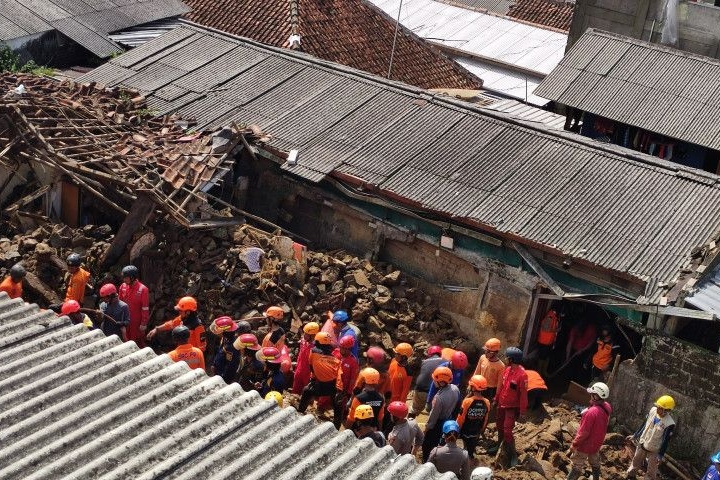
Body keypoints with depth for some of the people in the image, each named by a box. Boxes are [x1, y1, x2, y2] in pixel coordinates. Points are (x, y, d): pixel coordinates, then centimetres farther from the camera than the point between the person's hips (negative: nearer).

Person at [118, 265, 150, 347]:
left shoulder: (142, 289, -19)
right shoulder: (123, 286, -2)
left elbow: (145, 309, -14)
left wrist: (143, 324, -13)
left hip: (137, 322, -5)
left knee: (138, 343, 7)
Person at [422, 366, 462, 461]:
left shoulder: (439, 397, -36)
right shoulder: (455, 388, -16)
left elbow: (433, 416, -23)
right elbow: (457, 404, 1)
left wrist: (426, 428, -8)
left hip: (438, 425, -7)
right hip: (450, 422, 7)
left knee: (427, 446, 14)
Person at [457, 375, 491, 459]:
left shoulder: (467, 401, -27)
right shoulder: (486, 403, -14)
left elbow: (460, 419, -18)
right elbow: (485, 420, -1)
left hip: (465, 432, -3)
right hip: (476, 433, 4)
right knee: (471, 452, 23)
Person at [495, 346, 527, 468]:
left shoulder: (521, 374, -24)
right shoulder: (507, 369, -2)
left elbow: (523, 394, -20)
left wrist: (522, 412, -17)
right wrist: (496, 400, 18)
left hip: (512, 407, -7)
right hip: (502, 405, 8)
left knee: (507, 431, -10)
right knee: (500, 427, 21)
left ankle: (513, 455, 5)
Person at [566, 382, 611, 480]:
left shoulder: (592, 412, -34)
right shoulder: (607, 408, -10)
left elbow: (583, 433, -26)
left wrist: (574, 444, -16)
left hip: (585, 445, -7)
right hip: (596, 443, 7)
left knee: (576, 466, 6)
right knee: (595, 464, 26)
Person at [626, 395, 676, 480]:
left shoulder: (669, 424, -30)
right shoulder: (653, 410, -15)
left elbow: (666, 441, -19)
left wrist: (661, 455, -13)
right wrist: (635, 435, 10)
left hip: (654, 450, -6)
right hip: (642, 443, 6)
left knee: (651, 471, 11)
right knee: (636, 461, 27)